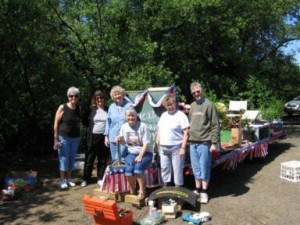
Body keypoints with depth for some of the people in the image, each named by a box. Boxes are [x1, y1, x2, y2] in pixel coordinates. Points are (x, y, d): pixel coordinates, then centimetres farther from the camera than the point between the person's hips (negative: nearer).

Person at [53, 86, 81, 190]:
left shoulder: (78, 108, 3)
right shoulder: (62, 107, -9)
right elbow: (56, 123, -9)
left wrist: (79, 136, 8)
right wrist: (56, 138, -12)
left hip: (75, 137, 4)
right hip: (63, 137, -4)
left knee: (72, 158, 10)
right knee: (64, 158, 0)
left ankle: (69, 178, 24)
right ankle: (63, 180, 12)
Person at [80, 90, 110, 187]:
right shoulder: (91, 109, 1)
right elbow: (85, 121, 10)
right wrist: (91, 127, 1)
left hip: (104, 137, 1)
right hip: (93, 137, -1)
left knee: (103, 160, 9)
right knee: (89, 159, 6)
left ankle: (100, 179, 21)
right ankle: (86, 179, 18)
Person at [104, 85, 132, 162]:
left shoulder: (129, 106, -3)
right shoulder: (111, 107, 10)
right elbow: (108, 122, 13)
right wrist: (106, 136, 10)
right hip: (113, 138, 4)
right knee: (114, 161, 11)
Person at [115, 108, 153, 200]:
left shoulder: (142, 126, -12)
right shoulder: (124, 126, 4)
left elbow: (146, 143, -14)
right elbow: (124, 142, 14)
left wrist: (140, 156, -23)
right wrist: (120, 139, -10)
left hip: (145, 153, -4)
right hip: (131, 153, 4)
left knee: (138, 167, -32)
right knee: (128, 169, -25)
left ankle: (142, 191, -14)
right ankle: (132, 190, 1)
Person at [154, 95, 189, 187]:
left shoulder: (181, 115, -8)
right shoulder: (163, 115, 13)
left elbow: (186, 133, -11)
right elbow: (159, 131, 19)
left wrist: (183, 147, -16)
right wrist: (157, 144, 14)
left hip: (176, 147, -6)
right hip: (163, 147, 7)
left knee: (177, 169, 1)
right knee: (164, 168, 13)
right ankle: (166, 186, 26)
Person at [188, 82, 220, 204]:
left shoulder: (209, 104, -7)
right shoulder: (192, 106, 13)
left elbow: (215, 125, -9)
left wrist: (214, 143, -13)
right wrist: (189, 138, 13)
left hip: (204, 143, -6)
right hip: (193, 143, 6)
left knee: (204, 168, 3)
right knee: (196, 168, 13)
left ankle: (204, 192, 15)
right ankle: (197, 189, 26)